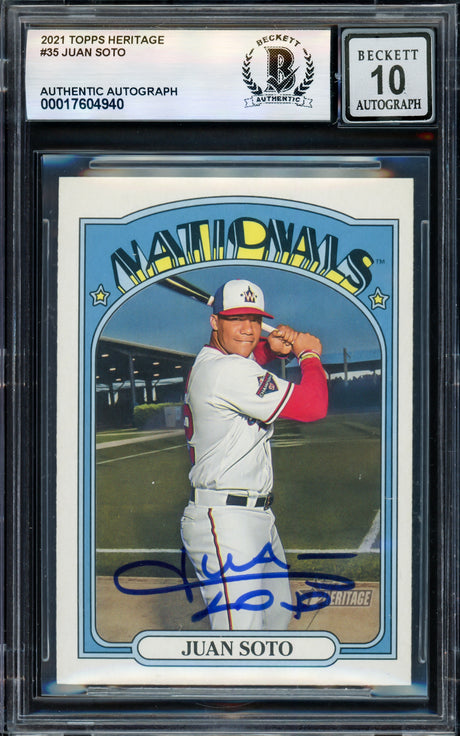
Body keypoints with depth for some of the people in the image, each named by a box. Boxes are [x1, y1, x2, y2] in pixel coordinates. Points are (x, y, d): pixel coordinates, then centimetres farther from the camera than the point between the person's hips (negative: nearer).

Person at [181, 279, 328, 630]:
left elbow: (250, 352, 34)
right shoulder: (227, 370, -18)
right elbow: (313, 406, -20)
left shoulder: (213, 361, 12)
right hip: (225, 521, -11)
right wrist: (310, 354, -1)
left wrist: (276, 345, 9)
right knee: (242, 637, -18)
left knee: (277, 615, 19)